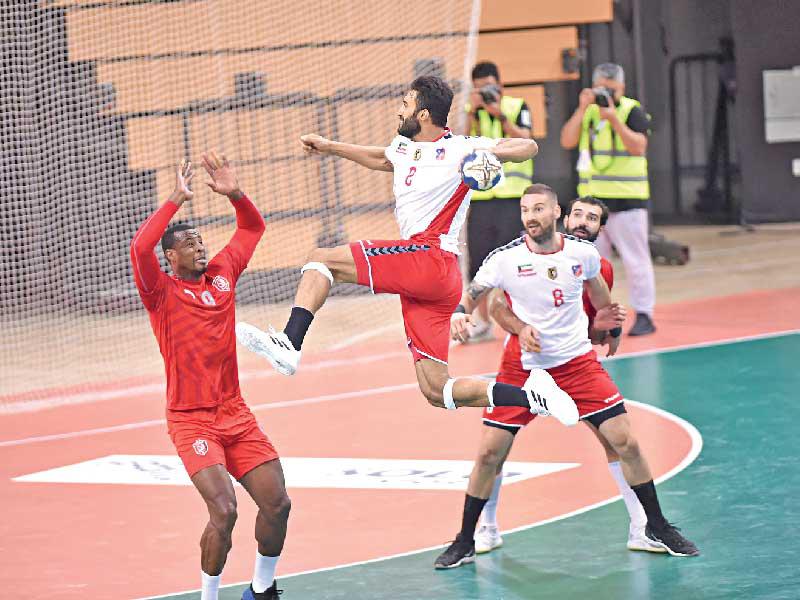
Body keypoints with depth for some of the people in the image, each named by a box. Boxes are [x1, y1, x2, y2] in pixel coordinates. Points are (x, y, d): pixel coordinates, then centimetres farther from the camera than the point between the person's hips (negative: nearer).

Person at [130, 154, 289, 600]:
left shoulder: (222, 273, 9)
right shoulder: (162, 292, -7)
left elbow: (253, 227, 19)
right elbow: (140, 248, -26)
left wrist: (235, 194, 1)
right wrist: (176, 200, -22)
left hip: (236, 413, 6)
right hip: (191, 421, -6)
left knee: (277, 504, 2)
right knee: (224, 510, -21)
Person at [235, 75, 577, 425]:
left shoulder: (459, 149, -3)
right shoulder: (404, 147, 21)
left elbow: (528, 147, -1)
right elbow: (379, 159, 45)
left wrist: (489, 151, -18)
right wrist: (330, 148, 42)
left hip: (431, 258, -9)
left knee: (321, 260, -8)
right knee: (436, 392, 3)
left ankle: (288, 344, -21)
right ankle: (532, 394, 2)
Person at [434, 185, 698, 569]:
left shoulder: (584, 253, -6)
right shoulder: (506, 258, -12)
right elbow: (473, 295, -1)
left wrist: (604, 317, 28)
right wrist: (459, 314, -23)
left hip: (577, 361, 1)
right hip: (522, 366, -1)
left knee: (624, 443, -4)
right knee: (490, 453, -4)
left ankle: (657, 530, 12)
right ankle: (465, 543, 11)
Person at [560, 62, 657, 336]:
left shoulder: (632, 111, -4)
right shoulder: (587, 111, 11)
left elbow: (638, 147, -16)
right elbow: (567, 141, -1)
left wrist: (614, 120, -24)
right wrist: (582, 109, -9)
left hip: (626, 200, -5)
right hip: (591, 200, 5)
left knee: (635, 260, -3)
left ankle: (644, 315, 2)